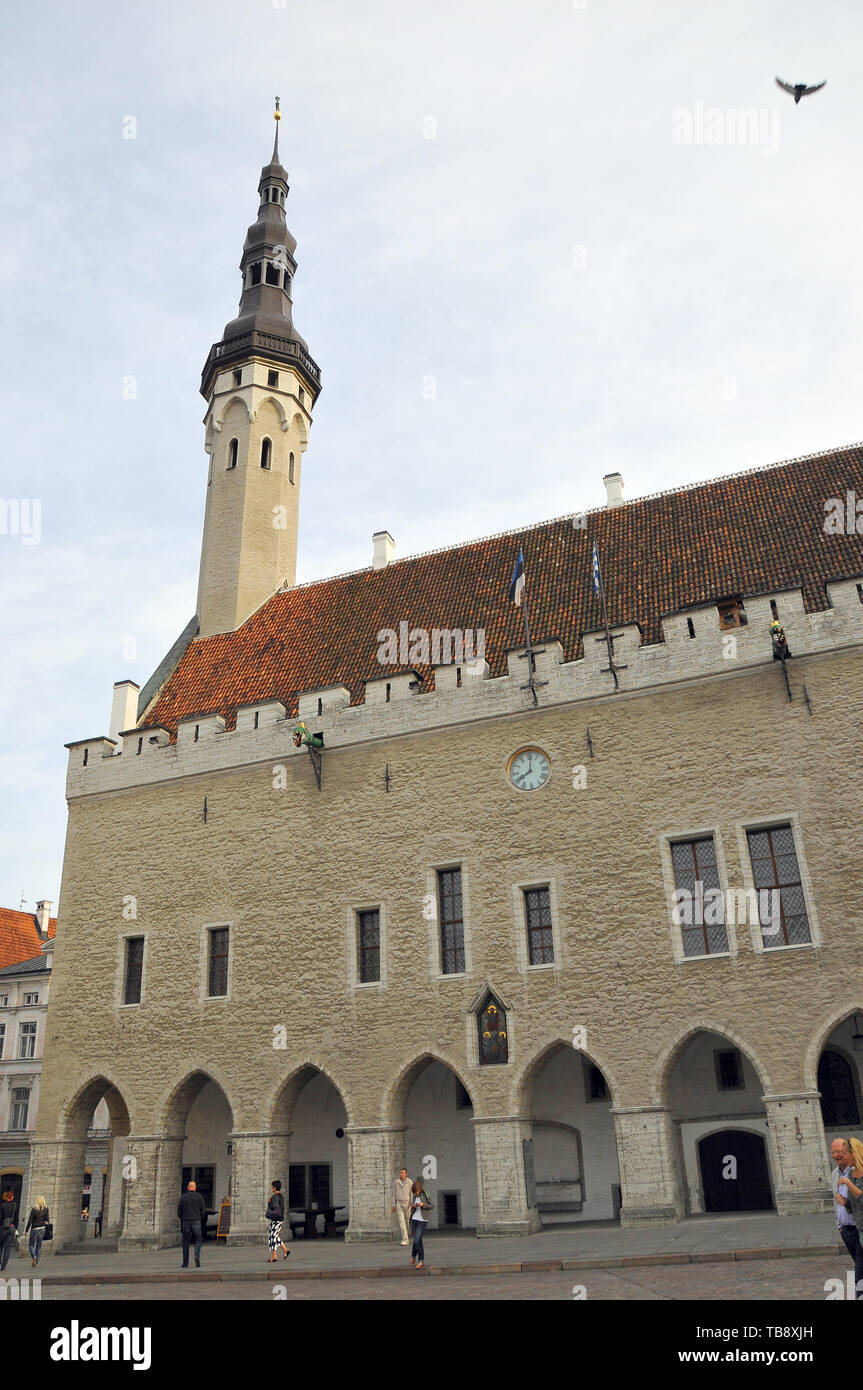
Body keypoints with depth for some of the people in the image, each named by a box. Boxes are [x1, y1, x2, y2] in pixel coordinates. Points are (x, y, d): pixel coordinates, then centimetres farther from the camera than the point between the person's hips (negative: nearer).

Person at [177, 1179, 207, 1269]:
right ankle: (197, 1257, -17)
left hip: (185, 1222, 1)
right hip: (196, 1221, -1)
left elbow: (179, 1212, 3)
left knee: (186, 1242, 9)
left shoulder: (183, 1197, 3)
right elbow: (203, 1210, 0)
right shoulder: (199, 1196, 1)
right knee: (197, 1241, 7)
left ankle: (185, 1263, 8)